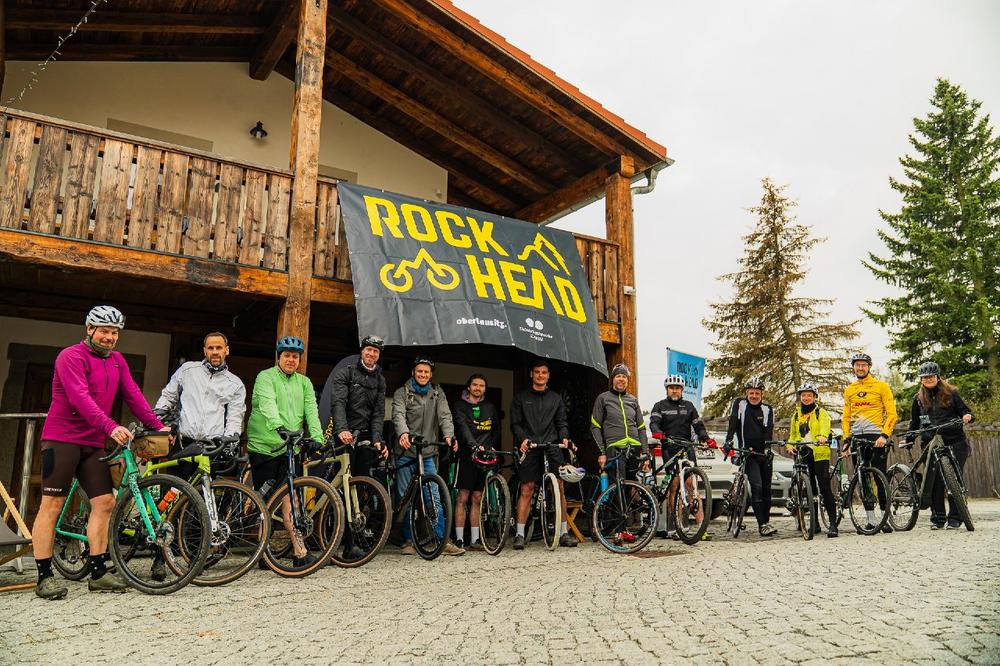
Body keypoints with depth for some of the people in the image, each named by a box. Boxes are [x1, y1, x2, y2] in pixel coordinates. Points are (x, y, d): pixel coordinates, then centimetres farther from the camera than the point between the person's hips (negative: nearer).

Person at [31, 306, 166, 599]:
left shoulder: (117, 361, 12)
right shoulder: (71, 356, -10)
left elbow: (133, 395, 6)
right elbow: (81, 398, -23)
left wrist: (157, 426, -5)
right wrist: (111, 427, -35)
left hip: (93, 443, 7)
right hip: (62, 438, -7)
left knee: (105, 503, 1)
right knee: (52, 504, -4)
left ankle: (98, 573, 8)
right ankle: (44, 577, 3)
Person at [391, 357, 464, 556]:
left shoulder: (437, 393, 9)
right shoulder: (402, 393, 2)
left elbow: (445, 415, -5)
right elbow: (398, 415, -15)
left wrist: (449, 435, -25)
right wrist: (403, 433, -37)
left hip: (429, 453, 1)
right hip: (405, 452, -1)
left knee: (434, 498, -4)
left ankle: (444, 540, -2)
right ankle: (409, 540, 17)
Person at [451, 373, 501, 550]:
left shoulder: (490, 407, 15)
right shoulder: (460, 406, 0)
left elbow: (496, 429, 23)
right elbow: (463, 427, -16)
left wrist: (492, 447, 6)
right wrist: (475, 446, -30)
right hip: (467, 456, -4)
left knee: (477, 499, 7)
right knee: (463, 498, -3)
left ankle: (475, 540, 11)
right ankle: (459, 540, 1)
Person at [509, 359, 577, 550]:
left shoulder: (556, 398, 17)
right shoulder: (520, 397, 11)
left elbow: (561, 423, 13)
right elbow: (515, 423, 4)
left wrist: (564, 437, -7)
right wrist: (523, 438, -14)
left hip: (552, 448, 2)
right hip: (529, 448, -2)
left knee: (559, 489, -2)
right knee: (527, 490, -4)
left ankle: (564, 533, 6)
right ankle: (520, 534, 0)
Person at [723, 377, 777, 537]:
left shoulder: (767, 409, 4)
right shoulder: (740, 404, 1)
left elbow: (769, 430, -8)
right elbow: (733, 423, -9)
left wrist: (768, 447, -24)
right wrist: (728, 440, -24)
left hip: (764, 453, 3)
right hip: (748, 453, -3)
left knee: (766, 488, 8)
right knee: (756, 486, -14)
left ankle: (767, 521, 21)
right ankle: (762, 525, -14)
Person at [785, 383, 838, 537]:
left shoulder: (821, 412, 3)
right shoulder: (796, 415, 17)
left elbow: (825, 426, -17)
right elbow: (792, 434, 19)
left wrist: (823, 436, -39)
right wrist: (790, 445, -3)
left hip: (819, 454, -4)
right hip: (803, 455, 4)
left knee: (824, 487, -11)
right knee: (809, 488, 7)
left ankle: (833, 522, -9)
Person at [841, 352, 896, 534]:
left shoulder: (881, 387, 2)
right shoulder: (849, 390, 14)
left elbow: (891, 414, -3)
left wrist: (884, 435, -15)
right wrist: (847, 440, 6)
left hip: (876, 438, -4)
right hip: (857, 438, 4)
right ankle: (870, 520, 10)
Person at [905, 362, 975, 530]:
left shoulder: (951, 393, 6)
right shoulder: (918, 398, 12)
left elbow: (964, 410, 7)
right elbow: (914, 422, 18)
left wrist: (967, 416, -15)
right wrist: (908, 440, 10)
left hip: (955, 443, -2)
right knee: (935, 482, -2)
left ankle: (955, 518, 6)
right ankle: (937, 518, 6)